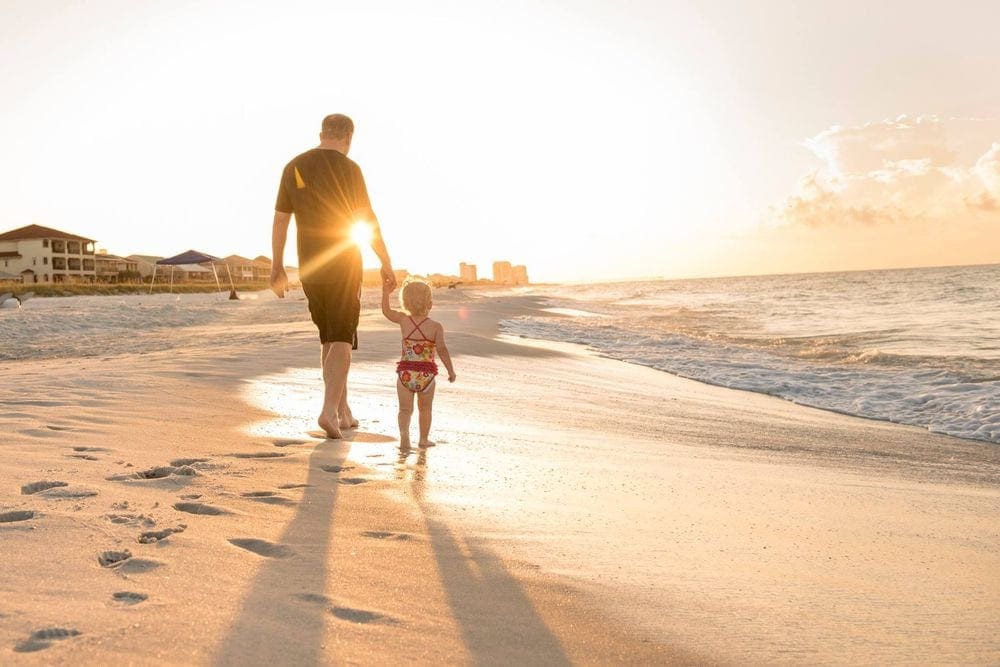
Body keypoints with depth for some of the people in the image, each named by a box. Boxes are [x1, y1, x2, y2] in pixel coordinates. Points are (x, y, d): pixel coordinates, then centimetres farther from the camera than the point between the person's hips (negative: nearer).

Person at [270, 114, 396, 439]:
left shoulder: (294, 167, 6)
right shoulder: (348, 169, -8)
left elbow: (280, 219, 7)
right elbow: (367, 219, -10)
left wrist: (277, 266, 13)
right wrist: (386, 264, -3)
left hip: (309, 268, 5)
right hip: (344, 265, -5)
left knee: (330, 339, 15)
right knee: (342, 340, -2)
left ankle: (343, 411, 20)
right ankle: (330, 409, -18)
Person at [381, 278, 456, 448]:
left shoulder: (403, 320, 0)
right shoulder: (435, 326, -8)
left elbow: (386, 311, 15)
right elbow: (442, 349, -14)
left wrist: (386, 293, 21)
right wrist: (451, 370, -7)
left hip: (405, 374, 1)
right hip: (426, 375, -1)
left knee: (405, 409, 6)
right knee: (425, 409, 18)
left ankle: (404, 434, -17)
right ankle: (423, 439, 28)